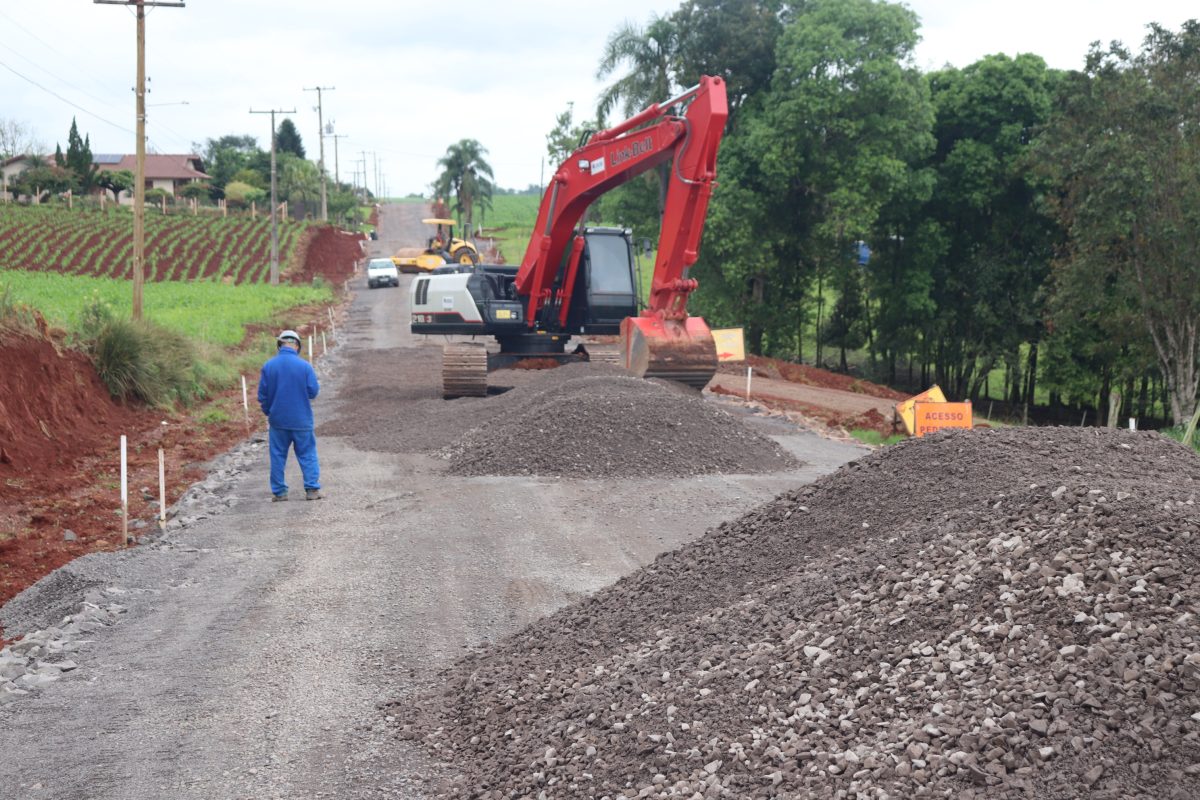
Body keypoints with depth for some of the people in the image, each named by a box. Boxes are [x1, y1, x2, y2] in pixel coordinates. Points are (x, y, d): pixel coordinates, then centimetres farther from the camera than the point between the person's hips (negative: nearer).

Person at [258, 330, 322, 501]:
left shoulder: (268, 366, -5)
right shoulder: (305, 366, -10)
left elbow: (262, 394, 0)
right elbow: (313, 391, -7)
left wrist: (268, 412, 15)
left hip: (278, 420, 1)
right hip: (302, 420, -1)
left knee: (278, 456, 10)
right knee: (307, 454, 7)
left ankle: (279, 492, 11)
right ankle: (312, 489, 4)